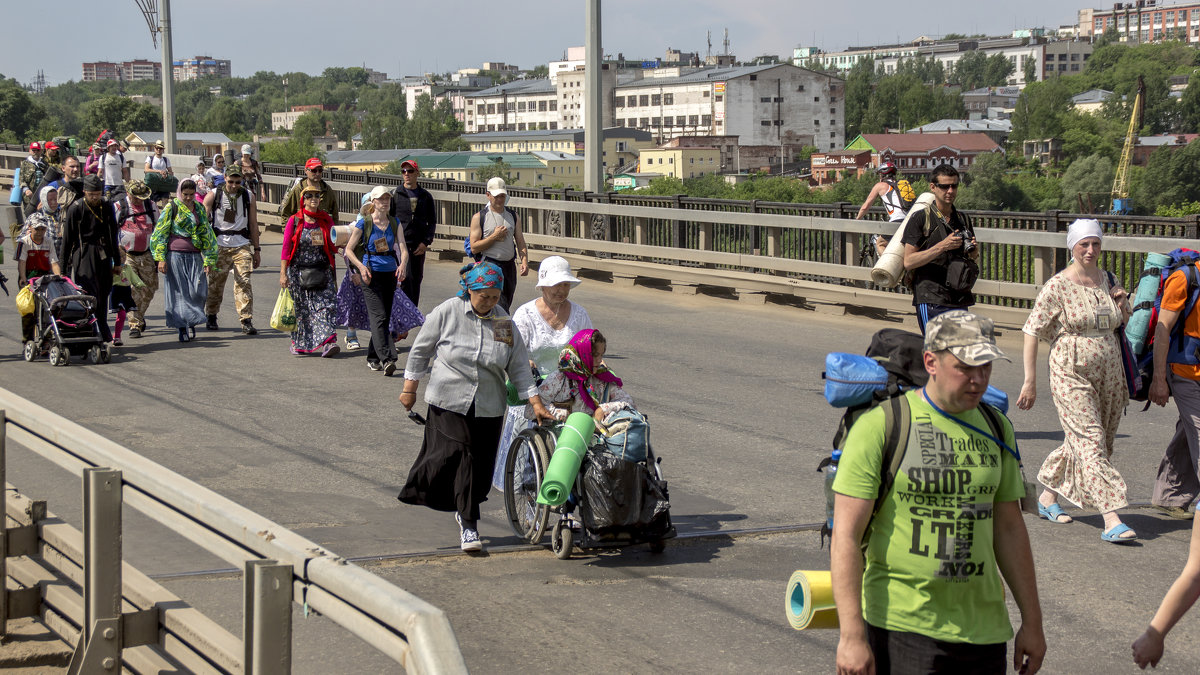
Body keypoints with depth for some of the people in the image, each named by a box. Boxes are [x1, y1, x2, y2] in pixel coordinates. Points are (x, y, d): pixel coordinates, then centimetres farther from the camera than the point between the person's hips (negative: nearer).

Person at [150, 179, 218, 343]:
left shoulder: (200, 209, 14)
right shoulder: (171, 208, 3)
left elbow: (207, 234, 18)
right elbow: (160, 233, 1)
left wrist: (209, 260, 11)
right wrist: (161, 258, -8)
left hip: (195, 255, 3)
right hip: (175, 254, -3)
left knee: (198, 291, -6)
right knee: (179, 292, -3)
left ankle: (191, 323, 13)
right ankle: (182, 328, 2)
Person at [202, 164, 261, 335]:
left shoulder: (248, 196, 8)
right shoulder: (213, 195, 1)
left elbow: (253, 224, 13)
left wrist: (256, 249, 12)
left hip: (242, 245, 1)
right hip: (219, 245, -1)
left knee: (244, 282, -11)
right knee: (215, 282, 5)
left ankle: (247, 322, -13)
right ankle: (210, 316, 26)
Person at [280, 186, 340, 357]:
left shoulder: (326, 221, 7)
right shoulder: (294, 221, -1)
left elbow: (333, 247, 12)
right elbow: (286, 248, -2)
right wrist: (283, 273, -7)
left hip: (321, 271, 1)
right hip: (298, 271, -1)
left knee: (325, 306, -11)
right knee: (300, 308, 5)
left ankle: (328, 342, -18)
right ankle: (299, 343, 20)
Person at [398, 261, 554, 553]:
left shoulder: (504, 321, 2)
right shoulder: (447, 313, -5)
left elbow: (518, 365, 6)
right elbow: (420, 350, 3)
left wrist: (535, 402, 0)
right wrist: (409, 388, 3)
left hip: (488, 407, 3)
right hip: (449, 402, -3)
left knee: (480, 464, 2)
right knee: (457, 456, -13)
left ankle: (465, 514, 21)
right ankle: (469, 523, -3)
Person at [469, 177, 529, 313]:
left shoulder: (513, 217, 13)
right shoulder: (479, 218, 0)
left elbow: (520, 242, 10)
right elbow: (474, 248, -5)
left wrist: (524, 261, -7)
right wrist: (494, 236, -13)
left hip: (509, 265, 5)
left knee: (507, 302, 10)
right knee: (501, 307, -19)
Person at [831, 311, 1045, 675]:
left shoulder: (996, 429, 11)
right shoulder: (880, 426, -8)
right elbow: (846, 537, -11)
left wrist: (1032, 621, 17)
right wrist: (852, 635, -16)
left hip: (983, 629, 5)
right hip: (901, 627, -5)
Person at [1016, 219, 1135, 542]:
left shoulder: (1110, 282, 9)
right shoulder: (1057, 286, -7)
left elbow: (1126, 328, 21)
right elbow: (1032, 331, -6)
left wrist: (1122, 307, -2)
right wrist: (1030, 380, -9)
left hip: (1108, 375, 6)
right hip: (1071, 374, -6)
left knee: (1078, 443, 12)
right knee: (1091, 443, -12)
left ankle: (1048, 497, 31)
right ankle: (1111, 518, -18)